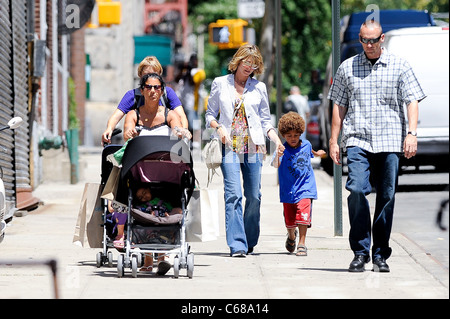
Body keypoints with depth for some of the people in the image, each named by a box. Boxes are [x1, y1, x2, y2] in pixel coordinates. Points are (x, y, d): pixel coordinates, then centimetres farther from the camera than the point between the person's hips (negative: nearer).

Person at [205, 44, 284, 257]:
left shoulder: (259, 88, 13)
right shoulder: (220, 84, 10)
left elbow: (265, 120, 14)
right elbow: (210, 114, 12)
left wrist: (275, 138, -3)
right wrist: (218, 127, -8)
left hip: (253, 147, 2)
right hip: (229, 147, -2)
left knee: (254, 196, 1)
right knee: (233, 194, -14)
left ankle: (249, 242, 18)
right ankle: (236, 245, -19)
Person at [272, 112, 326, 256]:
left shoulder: (306, 145, -1)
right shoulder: (283, 150, -14)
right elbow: (275, 164, -33)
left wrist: (317, 153, 47)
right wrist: (278, 157, -55)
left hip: (305, 188, 1)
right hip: (288, 190, -1)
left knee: (303, 215, -16)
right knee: (289, 219, 11)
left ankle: (301, 244, -10)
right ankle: (291, 236, 43)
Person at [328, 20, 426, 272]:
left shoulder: (399, 66, 7)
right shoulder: (347, 68, 12)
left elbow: (412, 101, 3)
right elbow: (339, 106, 15)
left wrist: (411, 133, -10)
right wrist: (334, 141, 11)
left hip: (390, 141, 0)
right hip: (357, 140, 0)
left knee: (387, 197, 0)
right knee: (357, 189, -18)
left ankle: (380, 254, 10)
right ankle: (360, 252, -11)